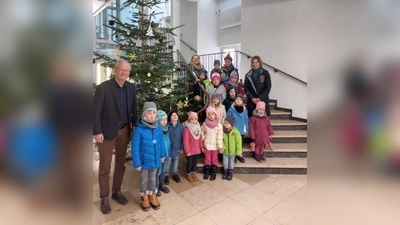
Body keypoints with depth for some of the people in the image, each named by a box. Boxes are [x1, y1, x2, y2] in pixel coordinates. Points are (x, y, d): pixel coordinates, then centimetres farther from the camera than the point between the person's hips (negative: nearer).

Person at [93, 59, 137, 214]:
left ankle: (116, 192, 36)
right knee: (104, 167, 8)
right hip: (107, 131, -4)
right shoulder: (103, 87, -14)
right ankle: (104, 198, 26)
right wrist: (97, 132, -14)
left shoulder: (131, 87, 0)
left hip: (124, 130, 5)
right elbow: (95, 111, -13)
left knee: (121, 164, 16)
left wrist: (135, 125, 6)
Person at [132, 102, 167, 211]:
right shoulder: (139, 130, -23)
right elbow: (135, 148, -17)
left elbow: (161, 142, 2)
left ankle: (152, 196, 44)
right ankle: (144, 198, 41)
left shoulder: (158, 127, -10)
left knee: (152, 178, 24)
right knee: (144, 180, 19)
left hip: (155, 159, 3)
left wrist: (163, 155, 8)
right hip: (144, 160, -3)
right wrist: (137, 163, -13)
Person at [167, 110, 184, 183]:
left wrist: (182, 148, 0)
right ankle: (166, 175, 31)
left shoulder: (180, 126, -5)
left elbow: (182, 138, 0)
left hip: (177, 148, 3)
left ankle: (175, 174, 38)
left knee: (175, 162, 20)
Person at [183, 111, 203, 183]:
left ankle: (193, 173, 38)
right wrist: (187, 151, -17)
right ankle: (188, 174, 30)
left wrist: (201, 146, 11)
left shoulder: (198, 127, 2)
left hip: (197, 150, 6)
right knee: (189, 163, 10)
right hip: (190, 150, -6)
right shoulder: (187, 129, -20)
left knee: (195, 162, 19)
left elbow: (200, 138, 9)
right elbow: (185, 141, -19)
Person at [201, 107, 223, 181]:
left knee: (214, 159, 13)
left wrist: (220, 147, -14)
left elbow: (219, 137, -12)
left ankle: (213, 173, 29)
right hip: (206, 145, 1)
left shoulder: (219, 125, -13)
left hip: (215, 146, -1)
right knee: (207, 159, 15)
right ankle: (207, 172, 32)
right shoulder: (204, 124, -7)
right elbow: (202, 134, 1)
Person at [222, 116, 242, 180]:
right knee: (225, 162, 13)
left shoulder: (236, 132, -20)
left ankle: (230, 172, 40)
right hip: (225, 151, 2)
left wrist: (239, 151, -13)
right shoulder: (223, 131, -12)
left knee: (231, 162, 18)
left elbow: (238, 142, -15)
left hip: (232, 151, -2)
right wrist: (223, 147, -19)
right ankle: (225, 172, 38)